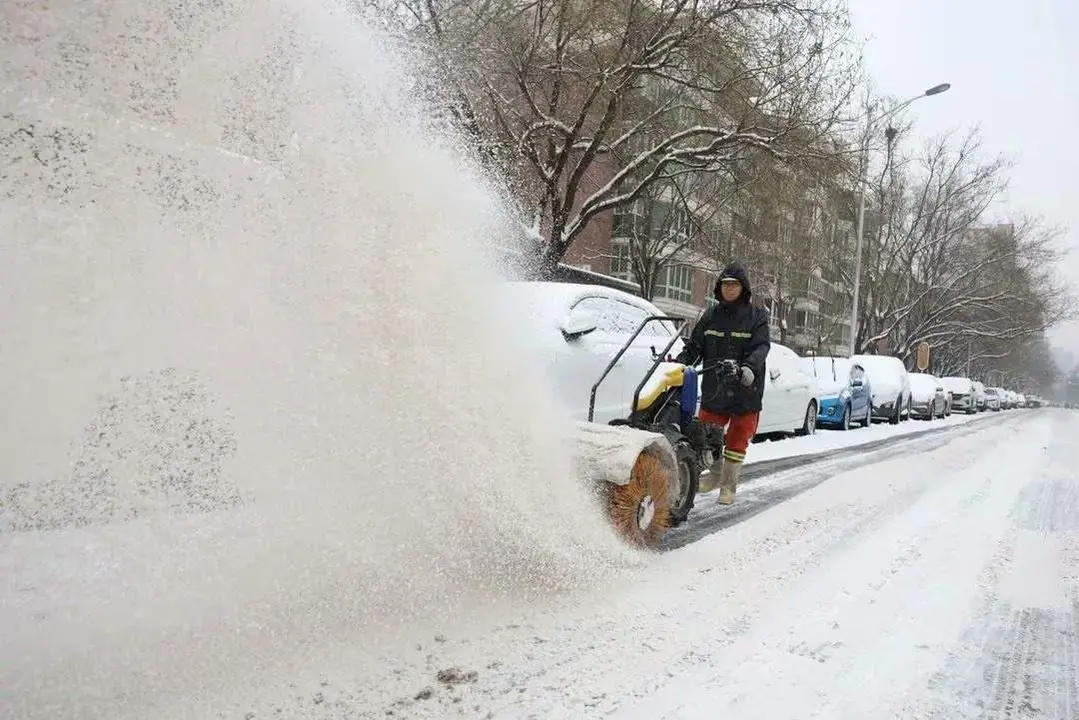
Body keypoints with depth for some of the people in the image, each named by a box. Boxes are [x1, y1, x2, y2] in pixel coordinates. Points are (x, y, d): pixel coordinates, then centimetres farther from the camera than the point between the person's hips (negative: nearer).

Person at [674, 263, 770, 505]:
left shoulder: (757, 316, 0)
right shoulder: (711, 316, 8)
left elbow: (762, 346, -14)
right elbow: (694, 345, 6)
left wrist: (750, 367, -33)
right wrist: (679, 362, -12)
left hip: (746, 390, -3)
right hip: (714, 388, 3)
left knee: (737, 441, 6)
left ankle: (729, 485, 19)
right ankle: (715, 475, 31)